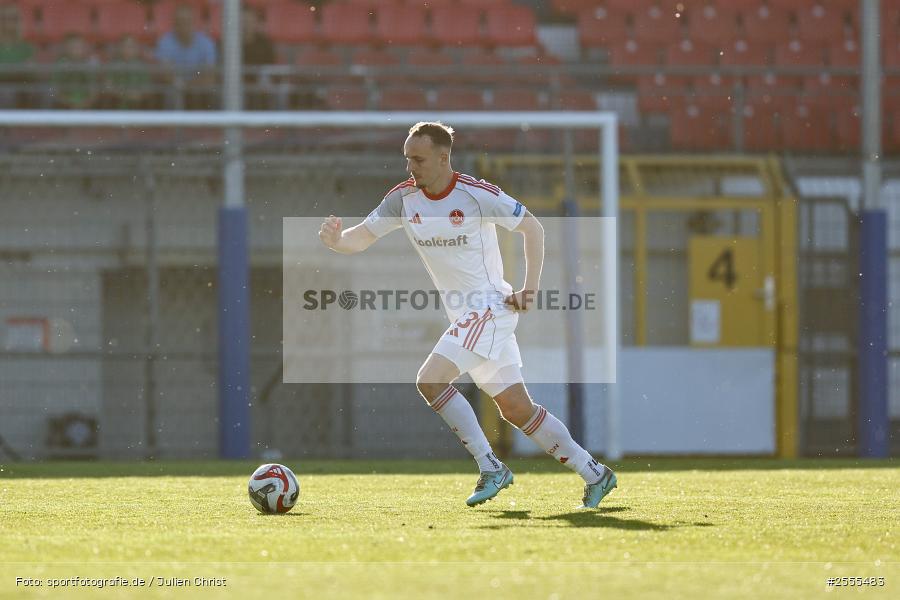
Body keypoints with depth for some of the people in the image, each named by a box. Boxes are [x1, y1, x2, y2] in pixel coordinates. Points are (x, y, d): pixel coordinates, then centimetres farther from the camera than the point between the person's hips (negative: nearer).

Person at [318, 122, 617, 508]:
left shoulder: (477, 195, -14)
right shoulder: (404, 197, 2)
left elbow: (532, 228, -4)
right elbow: (361, 238, 3)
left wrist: (530, 288, -9)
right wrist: (336, 239, -20)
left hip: (489, 306, -7)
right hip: (463, 315, 7)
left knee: (430, 380, -20)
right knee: (517, 409, 8)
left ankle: (491, 468, -12)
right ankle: (593, 473, 17)